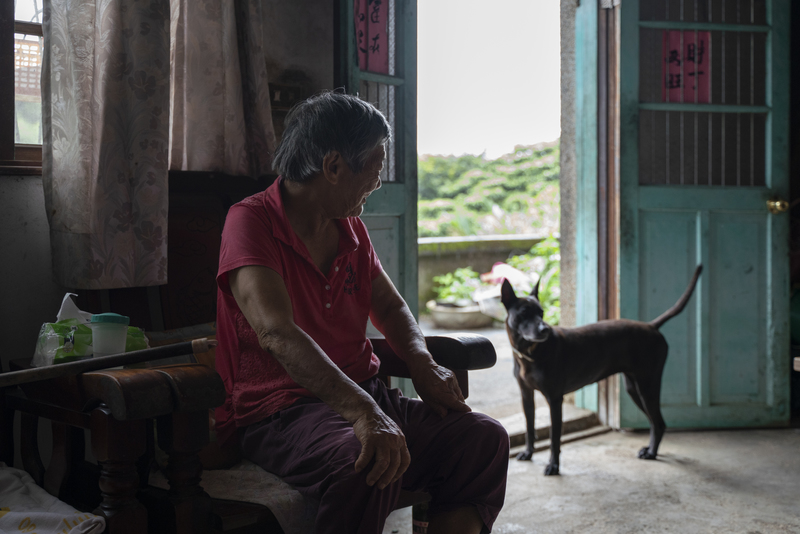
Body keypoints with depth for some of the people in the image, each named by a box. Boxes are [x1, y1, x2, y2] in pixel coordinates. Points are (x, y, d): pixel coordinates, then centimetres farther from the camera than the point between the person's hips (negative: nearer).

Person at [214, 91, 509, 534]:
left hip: (363, 395, 7)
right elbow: (277, 333, -26)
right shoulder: (251, 220, -11)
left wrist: (422, 364, 2)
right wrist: (363, 412, -38)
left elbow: (389, 306, 25)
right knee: (368, 467, -37)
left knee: (484, 438, -14)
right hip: (281, 410, -7)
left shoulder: (350, 228, 13)